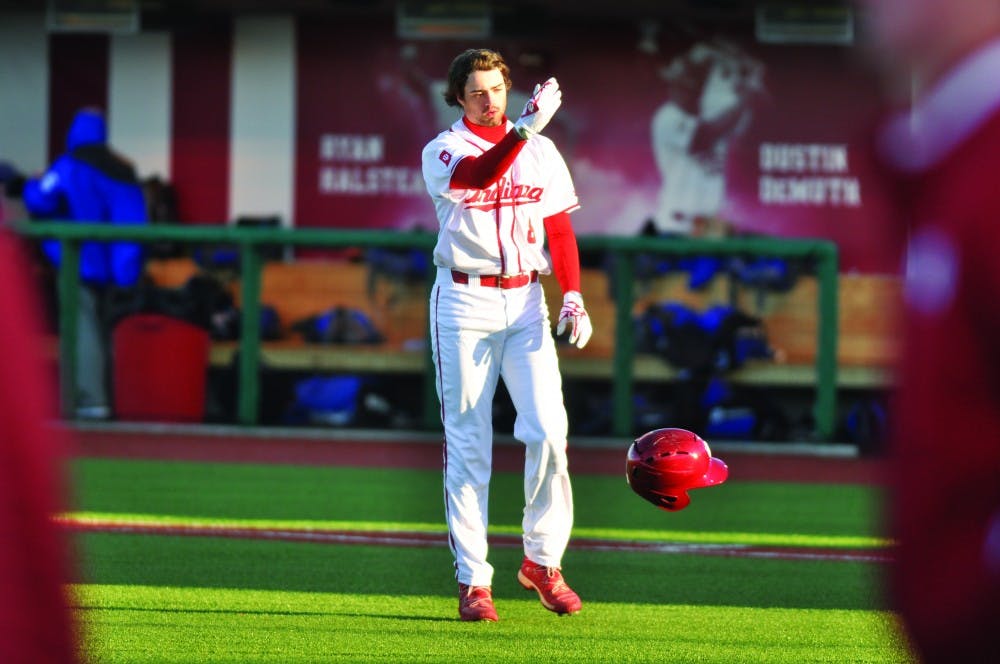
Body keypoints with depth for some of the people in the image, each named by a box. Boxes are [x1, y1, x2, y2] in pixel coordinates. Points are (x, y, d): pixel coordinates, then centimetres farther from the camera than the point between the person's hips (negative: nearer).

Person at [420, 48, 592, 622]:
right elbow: (480, 176, -23)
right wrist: (525, 127, -36)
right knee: (467, 446, -2)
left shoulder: (541, 151, 11)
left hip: (525, 304, 3)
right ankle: (474, 581, 2)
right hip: (464, 304, -2)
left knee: (548, 431, -10)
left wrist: (573, 295, -3)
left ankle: (542, 561, 6)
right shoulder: (443, 152, -1)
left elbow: (560, 229, 10)